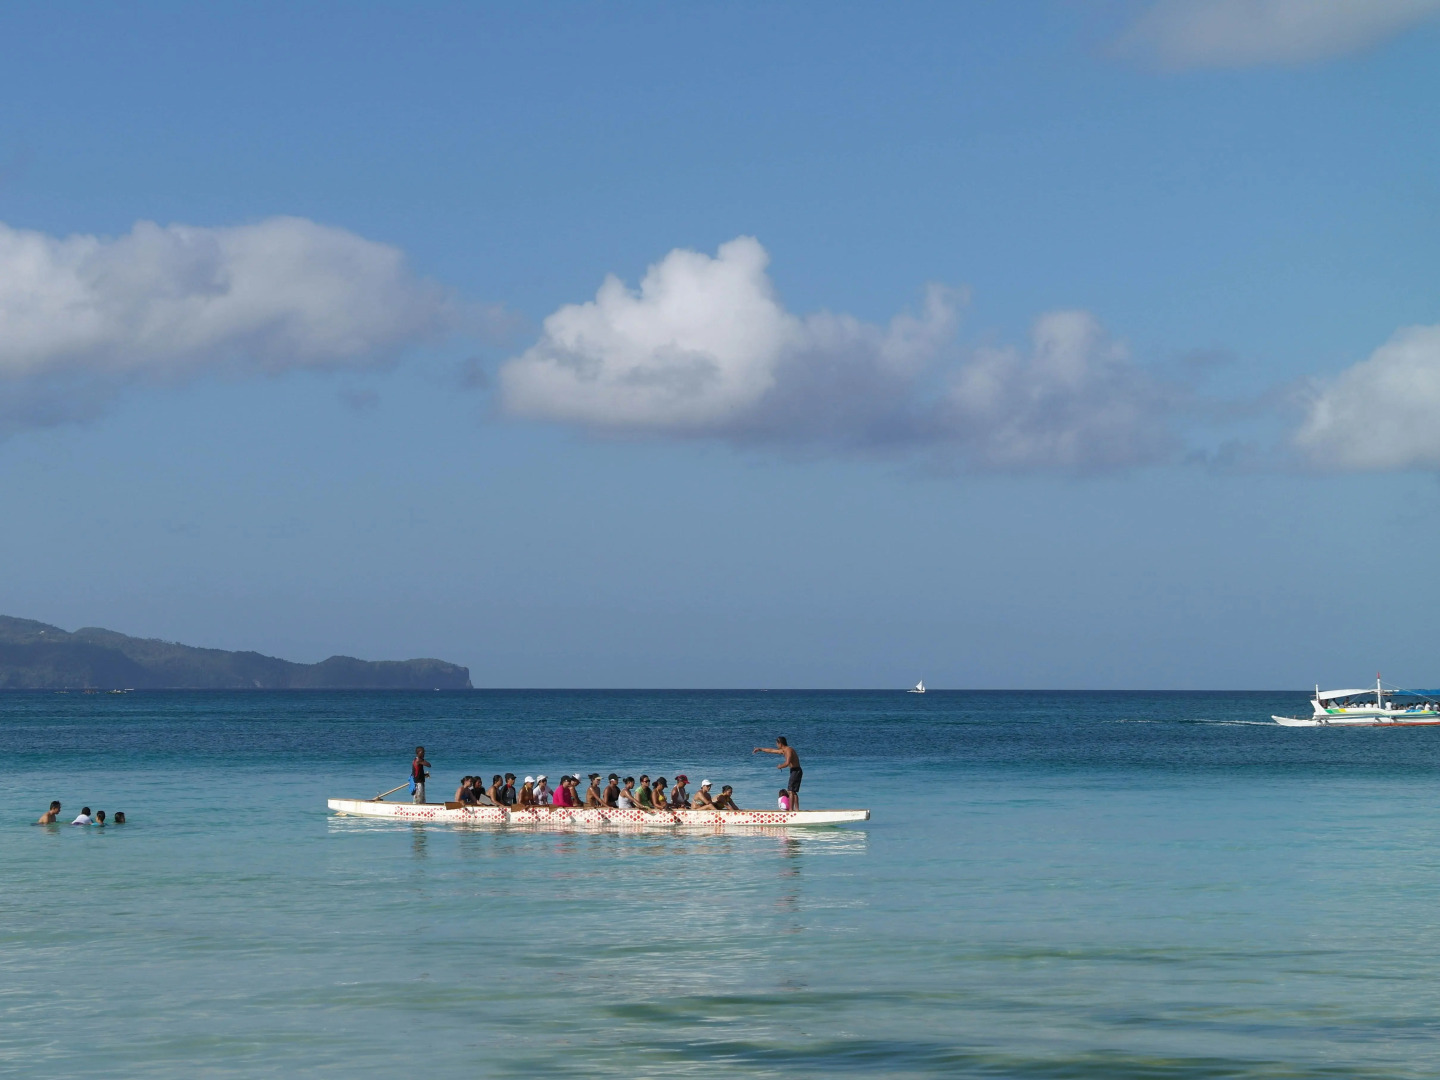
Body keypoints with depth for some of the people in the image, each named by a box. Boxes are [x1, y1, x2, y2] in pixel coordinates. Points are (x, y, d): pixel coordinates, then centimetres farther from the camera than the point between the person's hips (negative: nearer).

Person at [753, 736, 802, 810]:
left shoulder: (788, 750, -15)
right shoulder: (783, 751, 15)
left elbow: (787, 763, -29)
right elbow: (771, 750, 28)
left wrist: (780, 766, -10)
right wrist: (760, 749, 35)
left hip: (796, 771, -10)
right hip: (794, 771, 10)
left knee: (791, 791, -11)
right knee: (793, 792, 13)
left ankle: (791, 810, -14)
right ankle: (797, 809, 13)